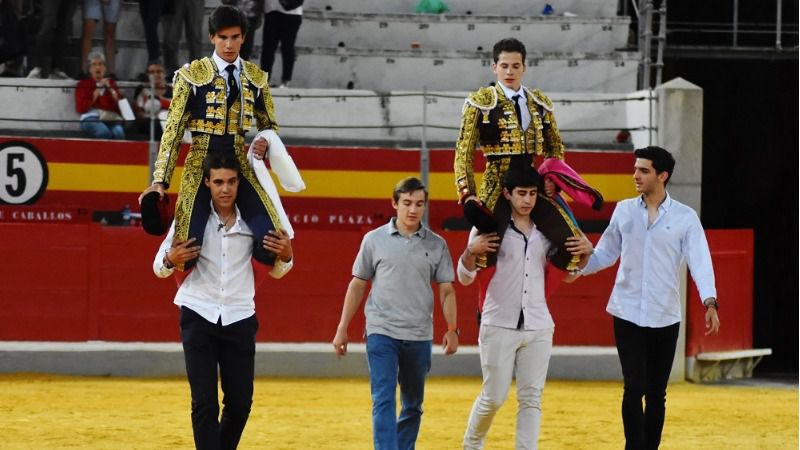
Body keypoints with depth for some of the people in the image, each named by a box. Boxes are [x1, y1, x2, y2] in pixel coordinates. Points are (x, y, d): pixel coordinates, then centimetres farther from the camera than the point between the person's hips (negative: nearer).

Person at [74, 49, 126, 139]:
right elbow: (81, 108, 2)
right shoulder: (83, 84, 18)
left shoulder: (111, 82, 24)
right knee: (105, 134, -36)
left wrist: (110, 88, 2)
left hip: (112, 119, 2)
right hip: (92, 119, -2)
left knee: (119, 134, -33)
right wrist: (97, 91, 0)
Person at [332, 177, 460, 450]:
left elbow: (446, 290, 9)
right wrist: (342, 329, 7)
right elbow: (358, 284, 8)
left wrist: (452, 329, -2)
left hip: (419, 336, 2)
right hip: (381, 332, -2)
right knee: (383, 401, -13)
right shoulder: (375, 240, 3)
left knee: (413, 406, 10)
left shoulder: (436, 245, 6)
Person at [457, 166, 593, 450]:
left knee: (531, 398, 0)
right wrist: (471, 251, -24)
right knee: (493, 397, 2)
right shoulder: (489, 229, -3)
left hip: (538, 328, 4)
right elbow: (466, 278, -3)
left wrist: (585, 252, 1)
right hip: (499, 327, -4)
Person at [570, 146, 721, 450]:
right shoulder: (624, 210, 6)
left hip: (665, 318, 0)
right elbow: (605, 254, 13)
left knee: (656, 394, 6)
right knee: (634, 388, -9)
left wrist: (710, 303, -24)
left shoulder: (685, 217, -2)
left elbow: (700, 261, -10)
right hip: (627, 314, 1)